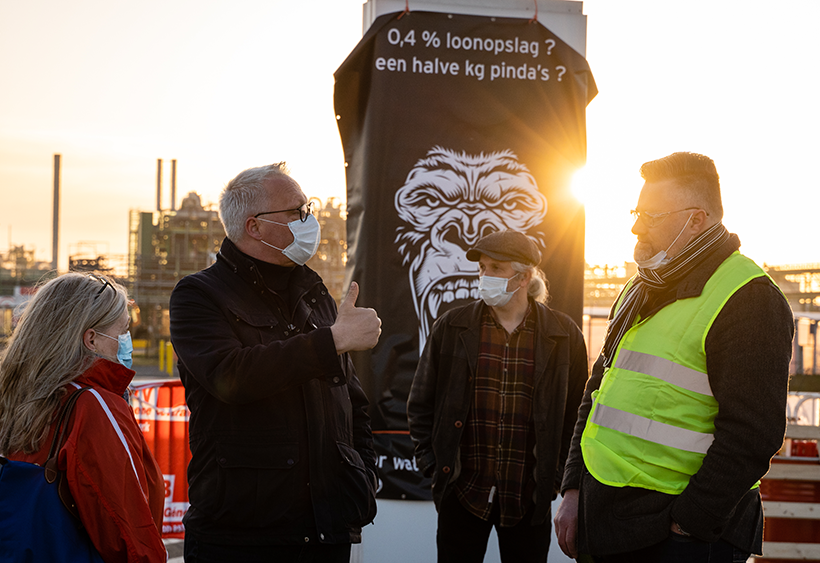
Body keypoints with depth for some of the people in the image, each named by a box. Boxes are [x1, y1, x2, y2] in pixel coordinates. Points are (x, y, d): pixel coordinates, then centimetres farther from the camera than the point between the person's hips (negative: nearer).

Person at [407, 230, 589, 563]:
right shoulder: (451, 327, 3)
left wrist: (559, 476, 3)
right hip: (462, 493, 0)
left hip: (530, 496, 0)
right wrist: (432, 464, 2)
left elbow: (576, 412, 8)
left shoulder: (563, 335, 1)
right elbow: (421, 404, 9)